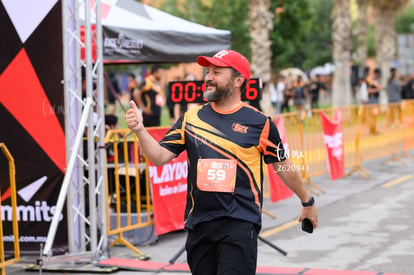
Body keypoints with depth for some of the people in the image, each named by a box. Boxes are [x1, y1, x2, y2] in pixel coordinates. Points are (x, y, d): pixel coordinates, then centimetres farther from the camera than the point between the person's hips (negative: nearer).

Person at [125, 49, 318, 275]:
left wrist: (307, 202, 18)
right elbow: (159, 156, 4)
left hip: (240, 224, -4)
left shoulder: (259, 122, 0)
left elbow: (284, 168, 10)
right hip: (199, 224, 5)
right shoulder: (191, 118, 9)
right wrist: (140, 131, -12)